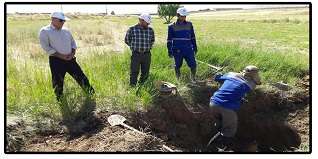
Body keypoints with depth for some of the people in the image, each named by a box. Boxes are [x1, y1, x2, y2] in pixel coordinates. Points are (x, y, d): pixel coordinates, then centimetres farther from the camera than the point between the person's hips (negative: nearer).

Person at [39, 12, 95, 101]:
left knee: (81, 77, 7)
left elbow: (73, 43, 17)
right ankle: (60, 101, 22)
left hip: (70, 59, 5)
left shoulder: (66, 30, 12)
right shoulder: (44, 31, -4)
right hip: (56, 61, -4)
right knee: (58, 83, 4)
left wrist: (72, 53, -3)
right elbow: (46, 47, -12)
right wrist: (61, 56, -17)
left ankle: (92, 95, 23)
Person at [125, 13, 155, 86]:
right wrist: (134, 47, 5)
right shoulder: (132, 29, -6)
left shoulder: (150, 30, 3)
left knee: (145, 73, 9)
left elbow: (152, 40, 21)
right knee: (134, 72, -2)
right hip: (136, 55, -3)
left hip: (147, 55, 3)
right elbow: (127, 40, 7)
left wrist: (148, 47, 10)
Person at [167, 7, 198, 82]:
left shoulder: (189, 24, 8)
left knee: (193, 65, -3)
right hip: (177, 51, -2)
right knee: (177, 66, 9)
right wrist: (170, 51, -2)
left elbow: (192, 37, 16)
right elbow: (169, 40, 1)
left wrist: (195, 47, 15)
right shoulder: (172, 26, -1)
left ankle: (193, 79, 18)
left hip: (188, 49, 2)